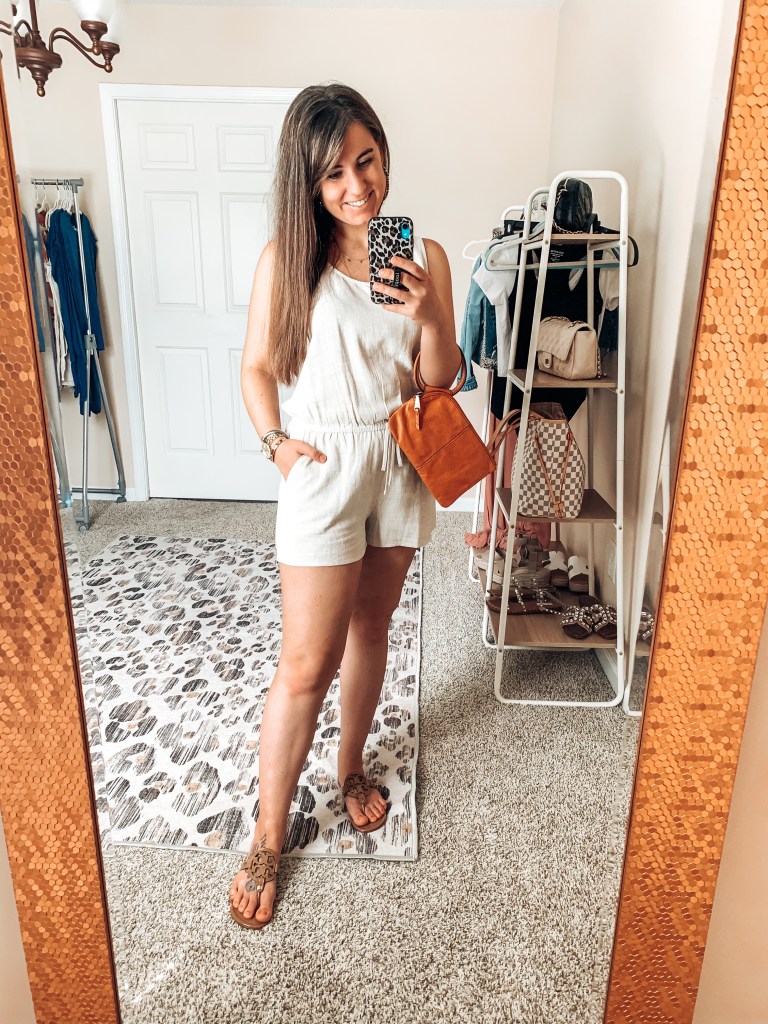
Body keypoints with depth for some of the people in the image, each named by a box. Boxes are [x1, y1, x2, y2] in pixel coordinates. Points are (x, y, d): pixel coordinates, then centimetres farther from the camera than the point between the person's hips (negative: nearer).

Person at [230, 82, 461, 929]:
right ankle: (268, 839, 16)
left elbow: (441, 379, 0)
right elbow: (258, 366, 0)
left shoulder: (423, 254, 2)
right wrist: (275, 440, -14)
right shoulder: (286, 257, -5)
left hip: (401, 459, 4)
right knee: (306, 663, -3)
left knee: (369, 629, 17)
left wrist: (428, 316, -18)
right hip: (324, 464, -3)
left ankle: (351, 767, 41)